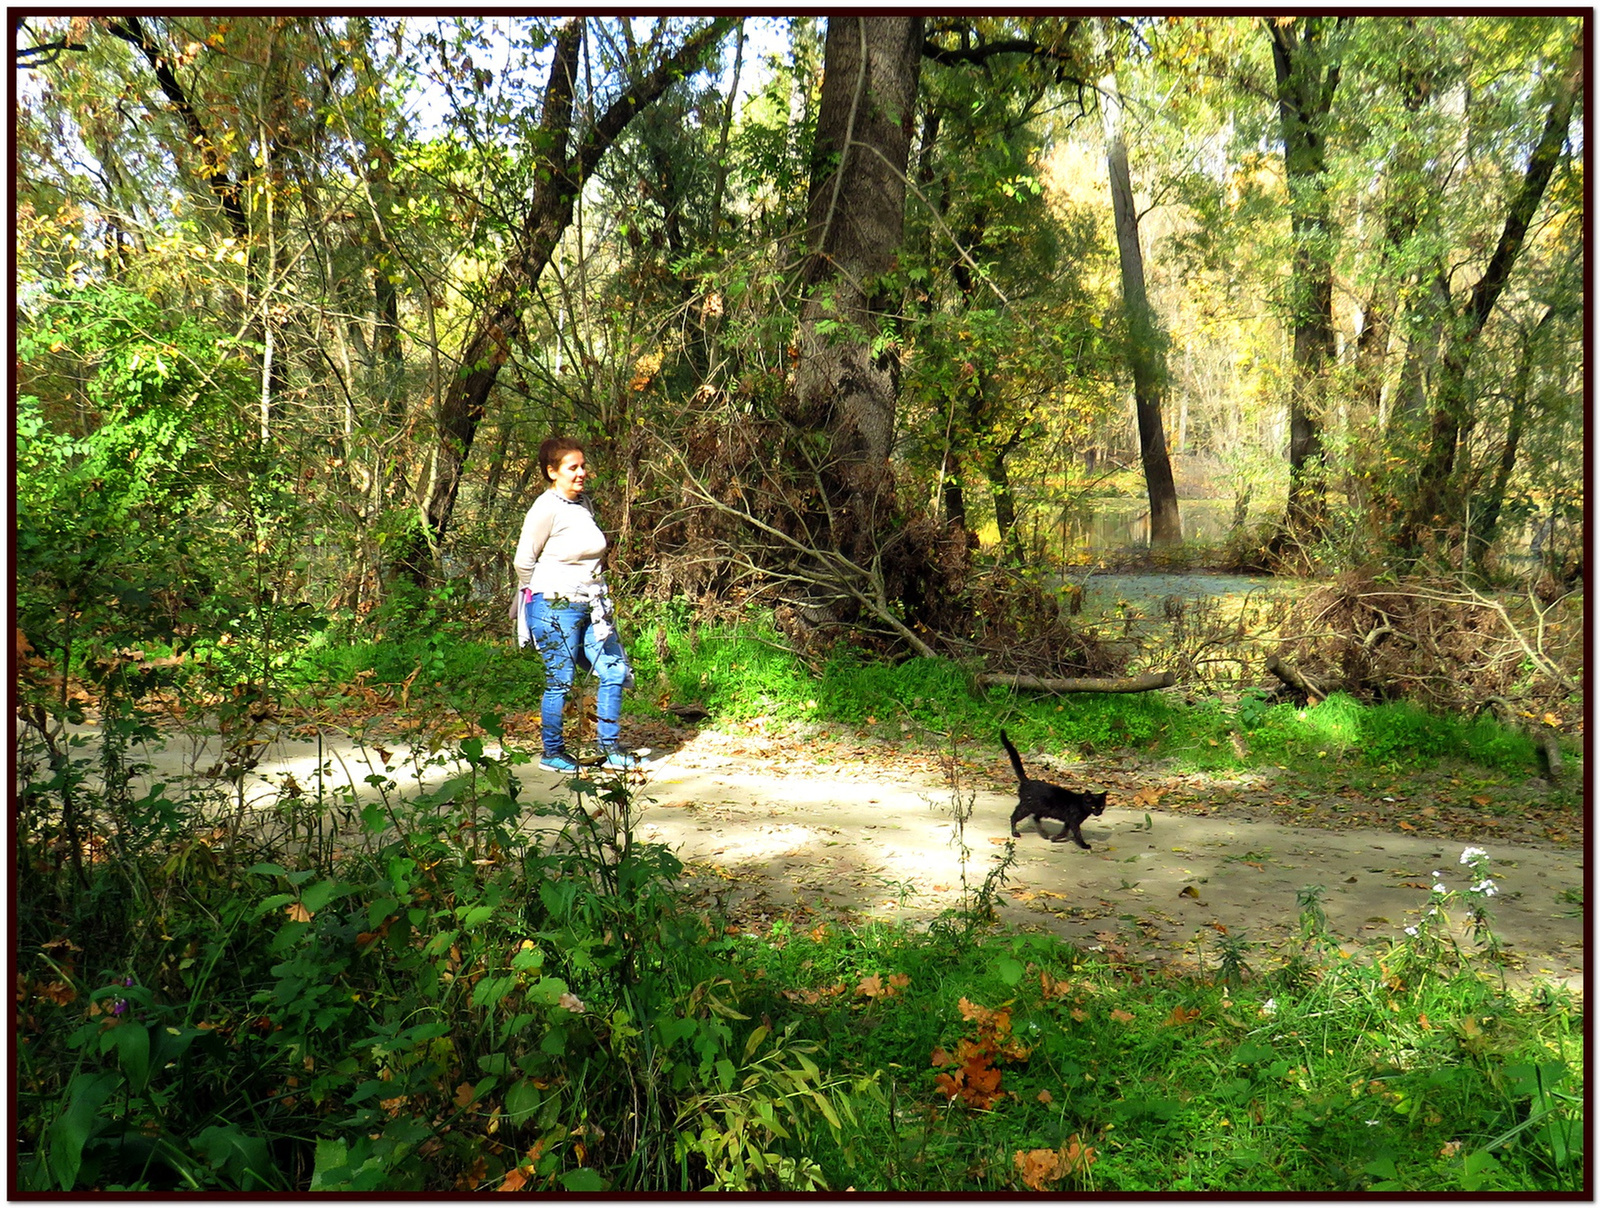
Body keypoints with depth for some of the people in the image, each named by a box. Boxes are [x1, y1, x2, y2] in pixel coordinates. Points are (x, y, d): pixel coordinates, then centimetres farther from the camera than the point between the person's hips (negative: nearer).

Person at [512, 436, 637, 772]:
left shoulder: (584, 503, 10)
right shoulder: (546, 509, -13)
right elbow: (523, 561, -9)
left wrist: (596, 594, 17)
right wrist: (548, 594, 1)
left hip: (591, 606, 8)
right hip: (555, 607, -8)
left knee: (615, 671, 5)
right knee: (560, 681, 0)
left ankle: (610, 748, 16)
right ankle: (552, 752, 16)